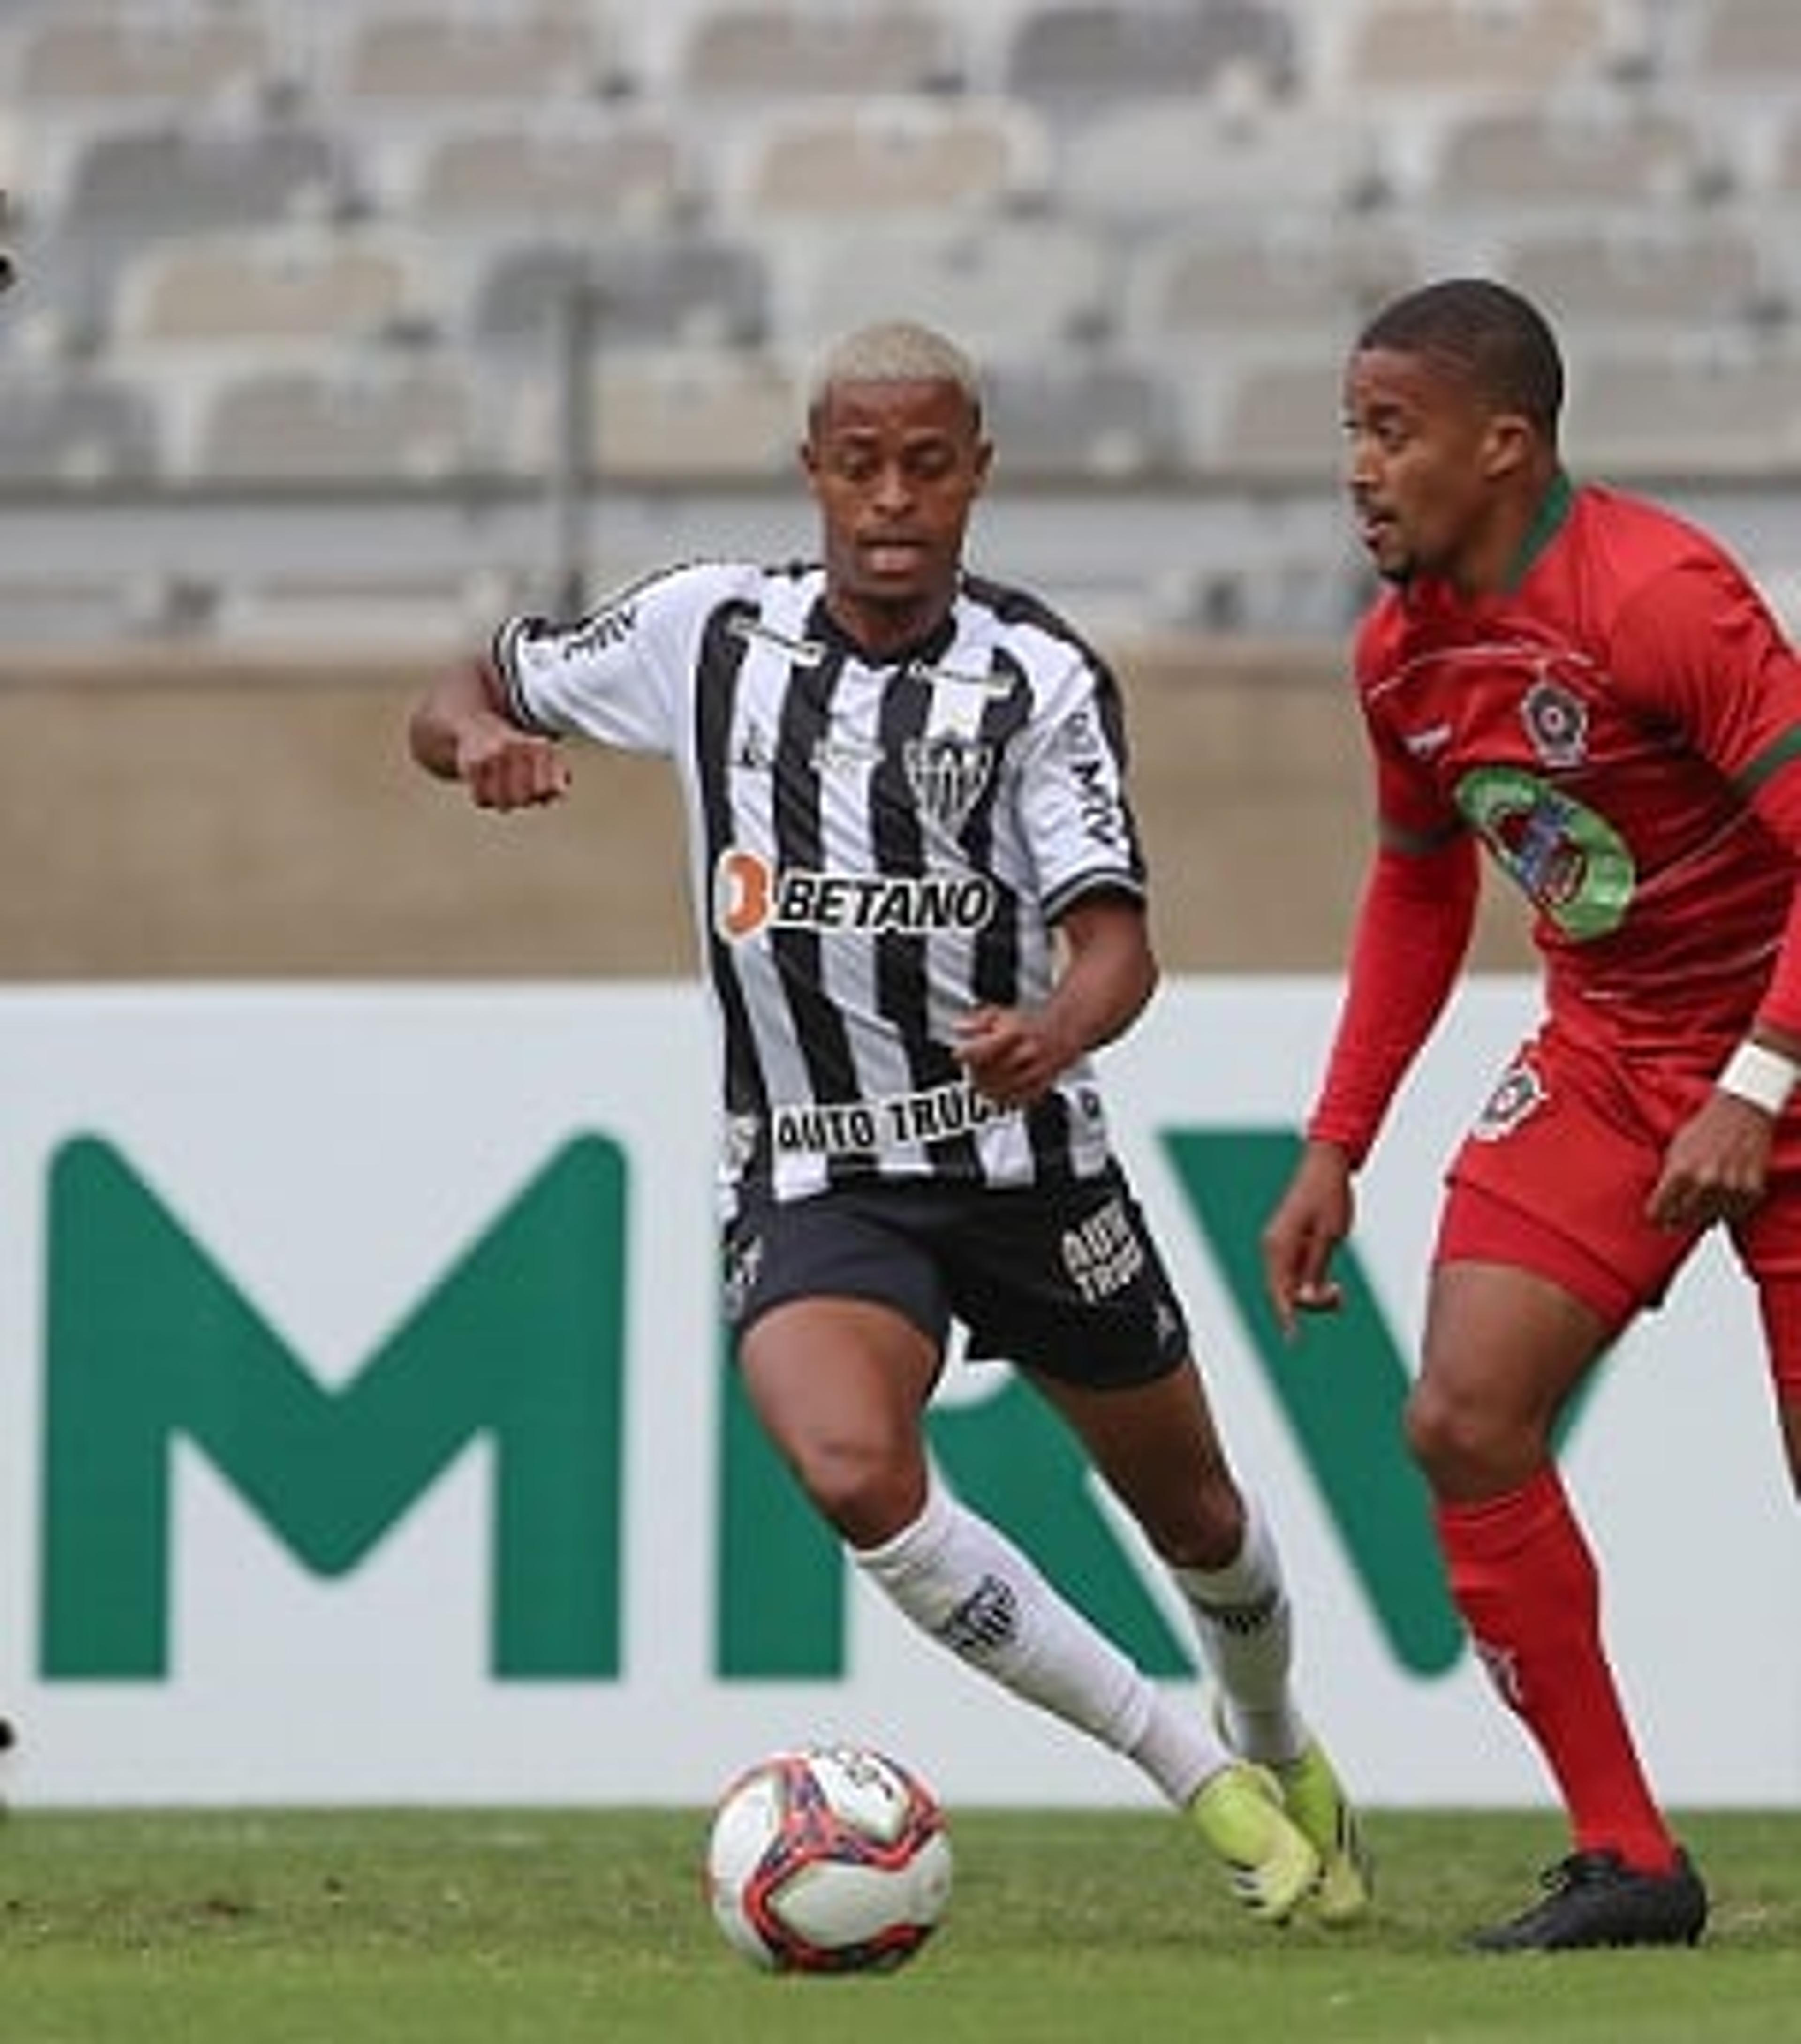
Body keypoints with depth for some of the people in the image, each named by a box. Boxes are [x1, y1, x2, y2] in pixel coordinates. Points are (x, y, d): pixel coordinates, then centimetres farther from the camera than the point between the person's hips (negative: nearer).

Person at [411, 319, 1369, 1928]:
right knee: (855, 1473, -29)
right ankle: (1199, 1775, -15)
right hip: (813, 1183, 0)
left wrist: (1056, 1033, -42)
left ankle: (1276, 1743, 52)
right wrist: (479, 736, -15)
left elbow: (1116, 945, -18)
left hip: (1026, 1159, 0)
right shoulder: (708, 631, -1)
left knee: (1189, 1507, 17)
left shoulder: (1040, 678, -8)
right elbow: (459, 704, 10)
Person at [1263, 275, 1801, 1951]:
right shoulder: (1402, 651, 1)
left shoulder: (1659, 599, -23)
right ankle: (1623, 1860, -2)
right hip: (1602, 1058, 7)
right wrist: (1334, 1152, 13)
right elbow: (1417, 889, 17)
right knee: (1462, 1421, -9)